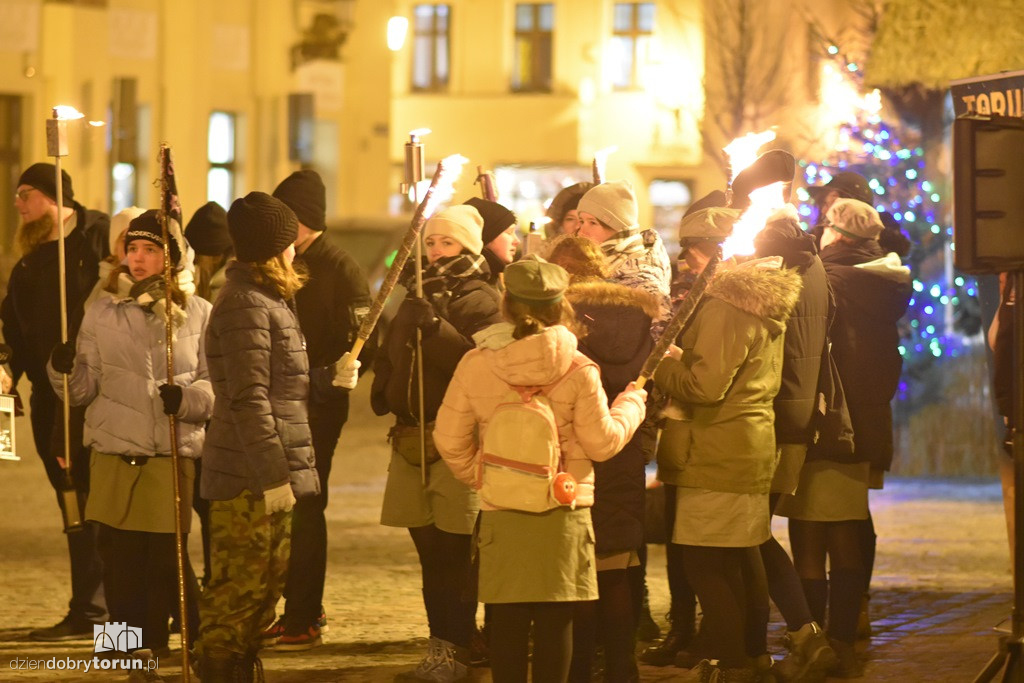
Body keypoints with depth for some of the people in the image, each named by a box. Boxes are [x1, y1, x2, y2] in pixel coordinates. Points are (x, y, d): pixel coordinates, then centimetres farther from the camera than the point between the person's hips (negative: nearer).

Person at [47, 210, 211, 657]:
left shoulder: (198, 314, 4)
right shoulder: (102, 313, 9)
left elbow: (216, 385, 3)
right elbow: (85, 388, 8)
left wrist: (187, 398, -16)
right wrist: (66, 369, -13)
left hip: (173, 456, -2)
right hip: (114, 455, 2)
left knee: (167, 559, -3)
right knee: (121, 560, 3)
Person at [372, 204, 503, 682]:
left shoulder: (480, 301, -5)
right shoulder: (417, 297, 18)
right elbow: (392, 355, 31)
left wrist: (435, 328, -26)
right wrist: (384, 390, 13)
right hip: (411, 438, 7)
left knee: (452, 553, -7)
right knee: (429, 553, 12)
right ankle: (442, 643, 20)